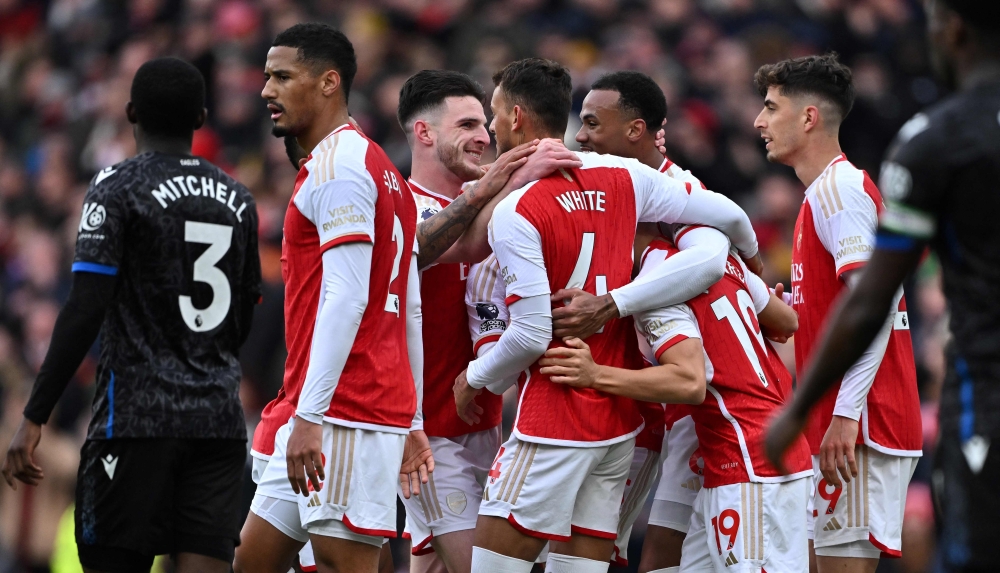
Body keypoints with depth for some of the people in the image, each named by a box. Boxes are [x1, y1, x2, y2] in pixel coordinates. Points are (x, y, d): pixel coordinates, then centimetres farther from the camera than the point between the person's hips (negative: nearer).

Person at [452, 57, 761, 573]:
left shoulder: (514, 212, -15)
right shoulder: (621, 176, 3)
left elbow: (532, 336, -18)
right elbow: (727, 215, 7)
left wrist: (474, 378, 1)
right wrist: (751, 259, 30)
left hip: (555, 423, -7)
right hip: (622, 415, 7)